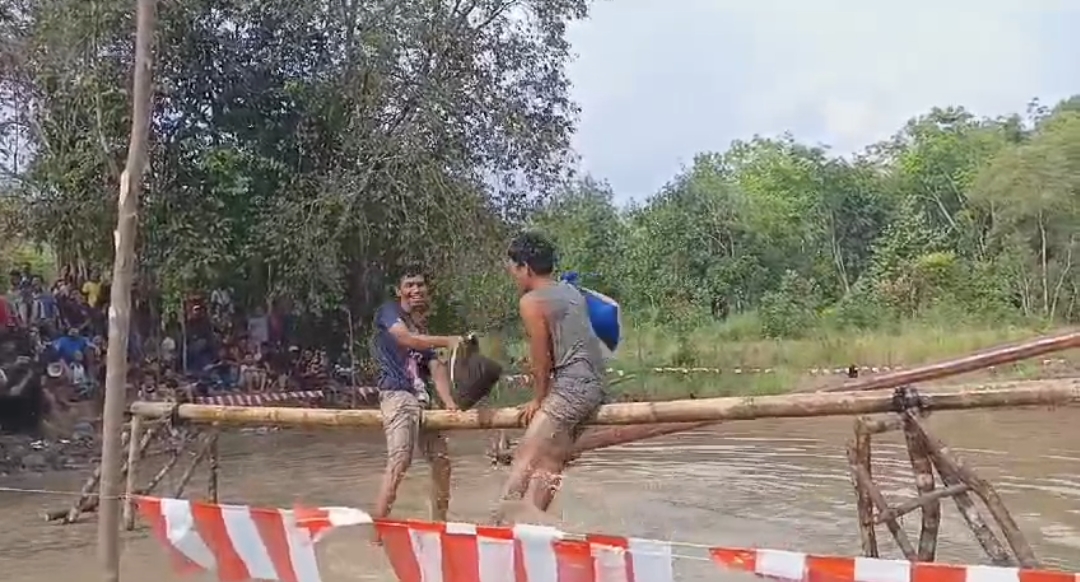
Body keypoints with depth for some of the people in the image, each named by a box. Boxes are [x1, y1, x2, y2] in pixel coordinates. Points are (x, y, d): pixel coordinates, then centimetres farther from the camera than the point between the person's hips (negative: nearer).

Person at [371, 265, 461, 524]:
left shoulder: (420, 330, 24)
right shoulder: (388, 311, 4)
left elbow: (436, 368, 12)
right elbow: (405, 338, -17)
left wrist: (449, 403, -3)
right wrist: (447, 341, -21)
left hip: (420, 399, 9)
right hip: (397, 395, -9)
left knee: (441, 458, 13)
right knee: (399, 463, -22)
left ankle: (439, 522, 25)